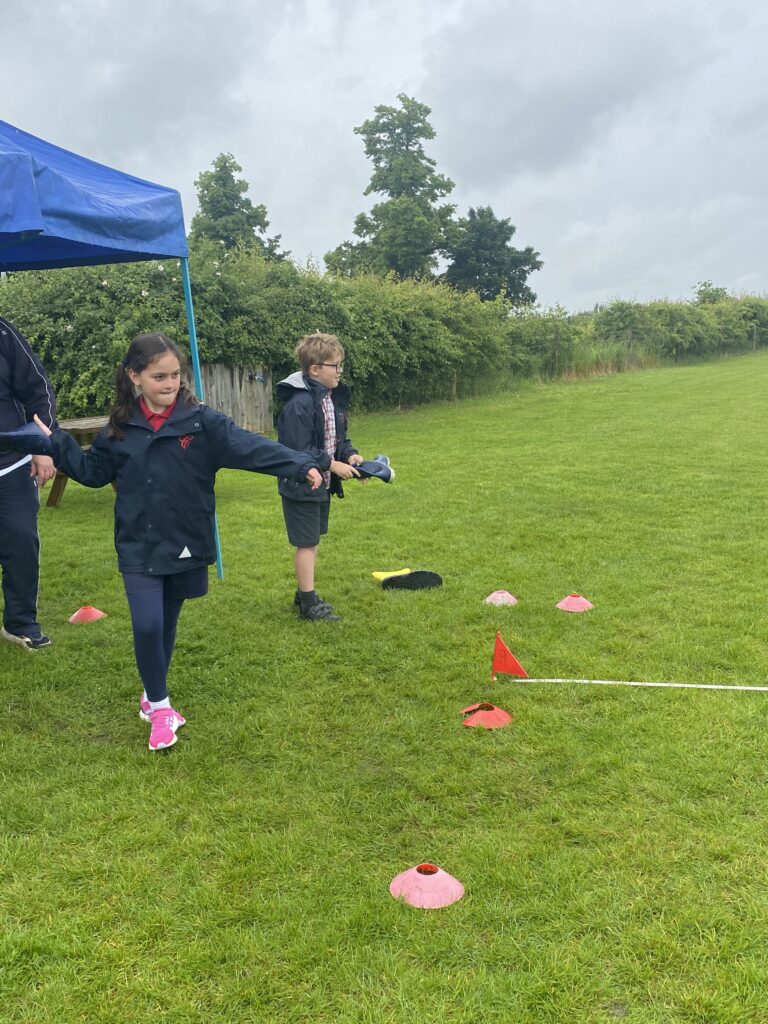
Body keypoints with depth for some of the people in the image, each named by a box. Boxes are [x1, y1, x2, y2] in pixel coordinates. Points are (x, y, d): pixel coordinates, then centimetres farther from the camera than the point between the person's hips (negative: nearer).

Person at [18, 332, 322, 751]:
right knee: (147, 626, -9)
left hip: (186, 546, 0)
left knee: (167, 625, 15)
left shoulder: (201, 420, -8)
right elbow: (93, 472, 12)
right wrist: (56, 443, 1)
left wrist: (301, 465, -33)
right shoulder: (121, 427, 0)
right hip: (139, 548, 0)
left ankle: (153, 696, 37)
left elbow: (250, 446, -20)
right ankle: (159, 705, 14)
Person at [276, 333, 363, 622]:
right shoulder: (299, 403, -23)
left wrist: (350, 454, -3)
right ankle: (308, 603, 11)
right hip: (301, 485, -9)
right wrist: (333, 465, -21)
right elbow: (299, 450, -25)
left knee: (312, 541, 18)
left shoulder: (333, 397, 6)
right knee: (306, 543, 0)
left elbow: (338, 436, 16)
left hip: (322, 483, 9)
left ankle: (304, 594, 31)